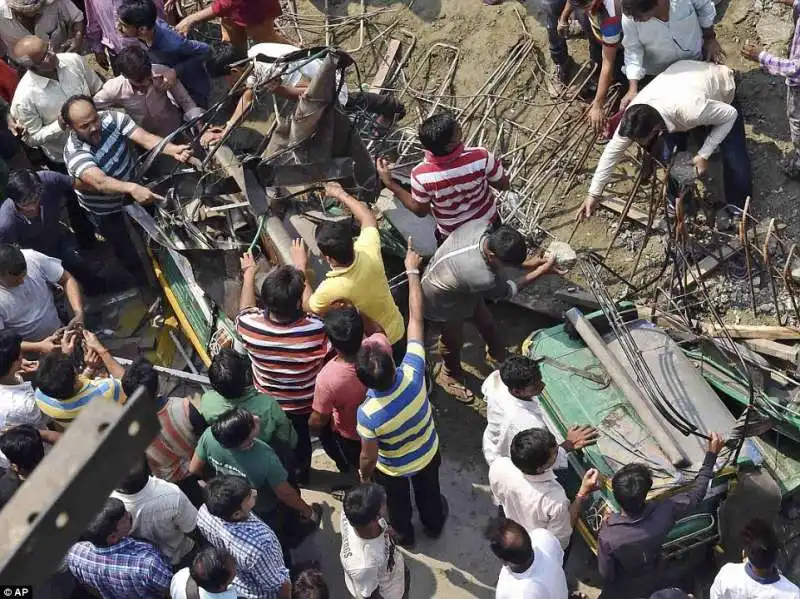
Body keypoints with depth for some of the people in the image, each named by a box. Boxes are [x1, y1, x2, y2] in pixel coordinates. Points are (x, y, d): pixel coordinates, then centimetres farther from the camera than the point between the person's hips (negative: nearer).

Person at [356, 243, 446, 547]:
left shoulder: (368, 414, -44)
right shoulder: (413, 373, -40)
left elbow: (368, 458, -25)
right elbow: (416, 318, -29)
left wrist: (363, 475, -1)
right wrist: (412, 271, -19)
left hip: (392, 469, -2)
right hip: (428, 454, 2)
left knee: (398, 503, 32)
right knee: (428, 491, 35)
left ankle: (403, 534, 62)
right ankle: (434, 523, 65)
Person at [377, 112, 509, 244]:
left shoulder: (421, 175, -35)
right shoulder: (481, 157, -35)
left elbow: (420, 210, -14)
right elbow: (503, 185, -16)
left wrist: (389, 183, -11)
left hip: (451, 236, 0)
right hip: (488, 224, 0)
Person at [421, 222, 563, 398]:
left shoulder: (481, 226, -29)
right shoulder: (481, 277, -47)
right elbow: (507, 291, -24)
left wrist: (525, 263, -16)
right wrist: (540, 271, -20)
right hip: (442, 304, -7)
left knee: (486, 322, 27)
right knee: (453, 341, 22)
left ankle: (498, 354, 57)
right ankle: (450, 376, 53)